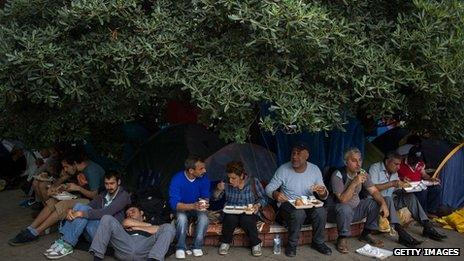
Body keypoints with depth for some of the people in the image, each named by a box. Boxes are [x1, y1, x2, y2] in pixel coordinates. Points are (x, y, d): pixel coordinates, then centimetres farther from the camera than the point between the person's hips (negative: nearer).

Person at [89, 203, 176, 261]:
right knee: (107, 219, -5)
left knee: (169, 228, -21)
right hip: (124, 247, 1)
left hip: (145, 249, -1)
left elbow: (158, 230, 13)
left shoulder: (152, 226, 37)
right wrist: (148, 225, 22)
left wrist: (136, 227, 17)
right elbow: (127, 222, 16)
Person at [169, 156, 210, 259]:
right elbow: (174, 203, -32)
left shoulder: (204, 178, -17)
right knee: (182, 218, -34)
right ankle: (181, 247, -12)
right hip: (181, 208, -2)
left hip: (197, 207, 2)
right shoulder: (177, 179, -27)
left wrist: (205, 203, -36)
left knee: (204, 217, -28)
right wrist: (193, 206, -48)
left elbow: (206, 196, -10)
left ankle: (197, 246, -8)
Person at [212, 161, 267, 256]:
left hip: (248, 213, -1)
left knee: (246, 219, -35)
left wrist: (258, 205, -19)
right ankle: (225, 242, -6)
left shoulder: (254, 182, -6)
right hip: (231, 213, 1)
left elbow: (263, 198, 2)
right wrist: (219, 190, -14)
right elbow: (215, 198, 6)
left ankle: (256, 244, -9)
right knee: (230, 218, -33)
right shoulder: (227, 184, -3)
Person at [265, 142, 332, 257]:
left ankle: (318, 242, -2)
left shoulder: (315, 170, 0)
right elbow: (269, 188, -5)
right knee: (298, 213, -36)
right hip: (288, 205, -3)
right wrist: (275, 194, -29)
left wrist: (323, 193, -21)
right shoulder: (283, 169, -8)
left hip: (309, 206, 3)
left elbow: (323, 195, 5)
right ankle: (292, 244, -10)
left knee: (321, 211, -29)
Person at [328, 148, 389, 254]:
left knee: (376, 203, -11)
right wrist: (354, 183, -35)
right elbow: (343, 199, -27)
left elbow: (374, 191, -1)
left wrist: (383, 203, -20)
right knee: (345, 209, -38)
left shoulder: (362, 173, -1)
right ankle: (342, 238, -13)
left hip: (356, 208, 7)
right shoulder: (337, 175, -21)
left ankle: (365, 234, 6)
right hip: (339, 209, -7)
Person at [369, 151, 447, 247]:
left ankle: (427, 227, -13)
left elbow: (396, 190, 15)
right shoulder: (375, 168, -10)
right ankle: (402, 234, -48)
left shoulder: (394, 172, 15)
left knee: (410, 196, -11)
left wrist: (403, 184, -5)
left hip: (390, 200, 8)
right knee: (387, 199, -37)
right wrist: (391, 184, -24)